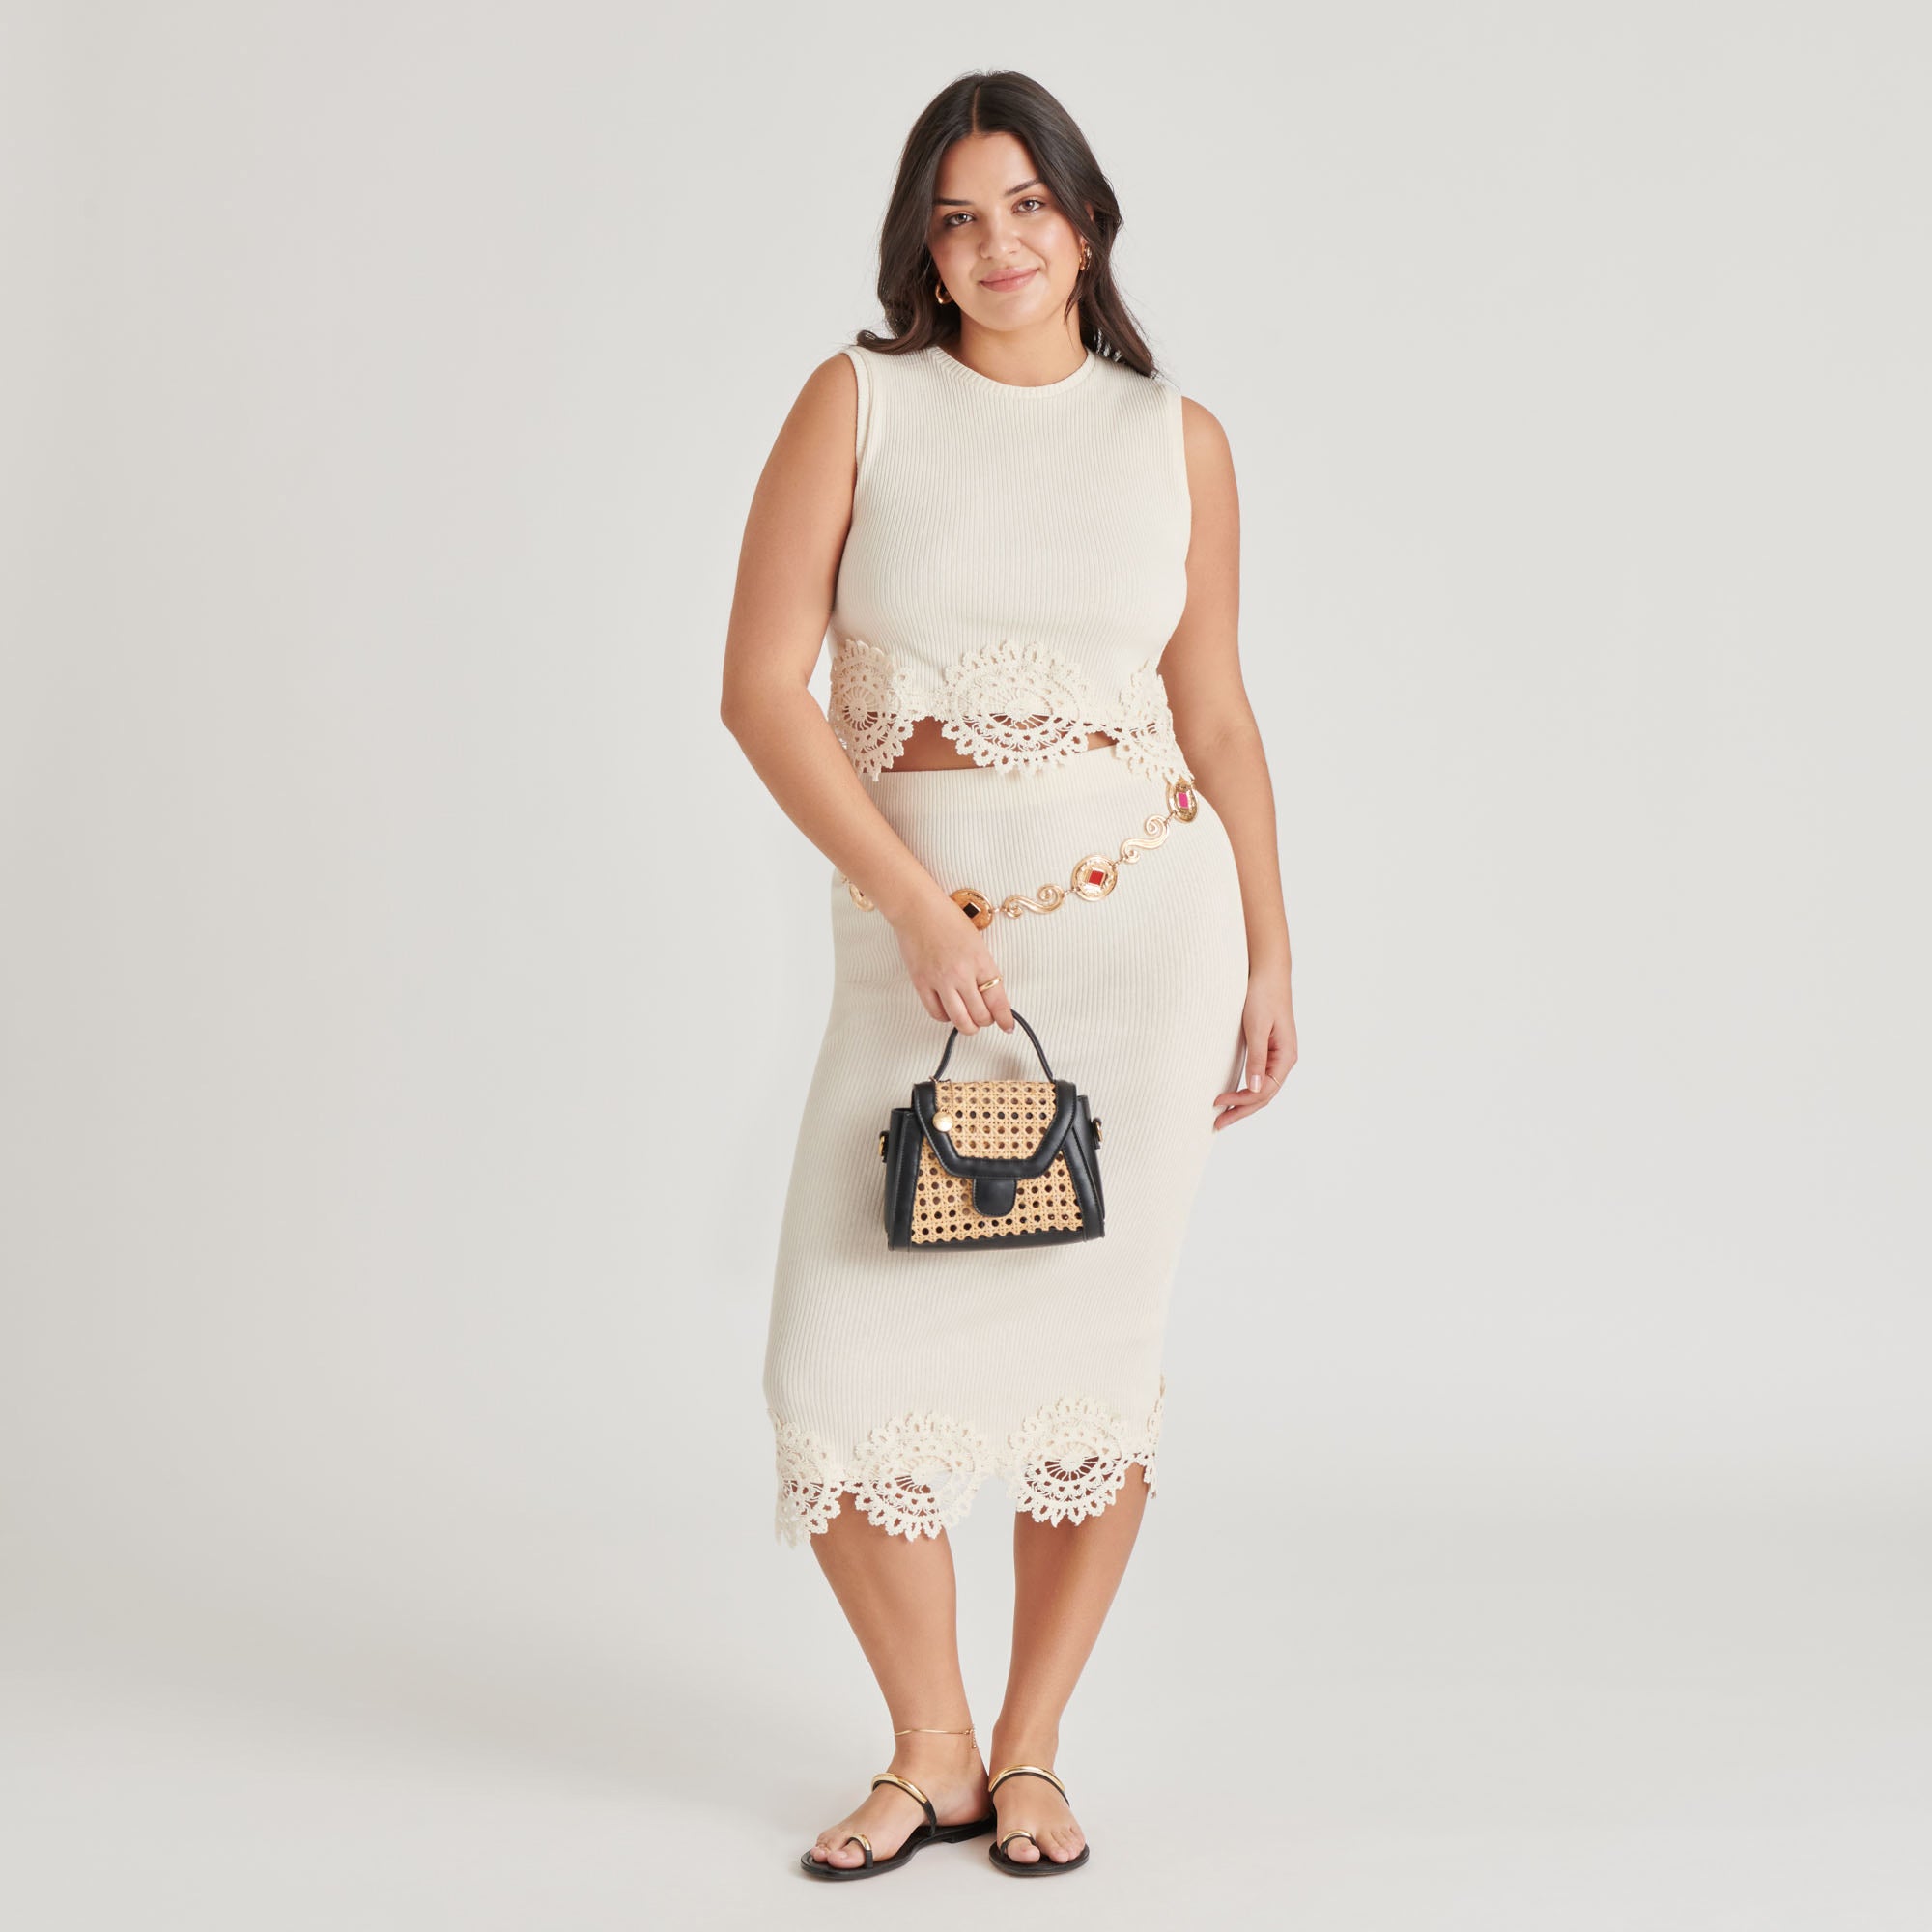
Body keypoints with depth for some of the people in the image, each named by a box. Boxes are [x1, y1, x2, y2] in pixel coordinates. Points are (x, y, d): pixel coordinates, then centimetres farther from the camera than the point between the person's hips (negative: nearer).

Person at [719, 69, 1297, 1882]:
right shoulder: (859, 400, 0)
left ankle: (1031, 1752, 22)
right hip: (917, 946, 0)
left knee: (1093, 1344, 4)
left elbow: (1217, 714, 11)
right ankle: (929, 1753, 18)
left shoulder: (1177, 437, 5)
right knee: (843, 1371, -4)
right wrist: (919, 911, -12)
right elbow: (761, 685, -6)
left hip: (1144, 929, 1)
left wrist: (1269, 962, 8)